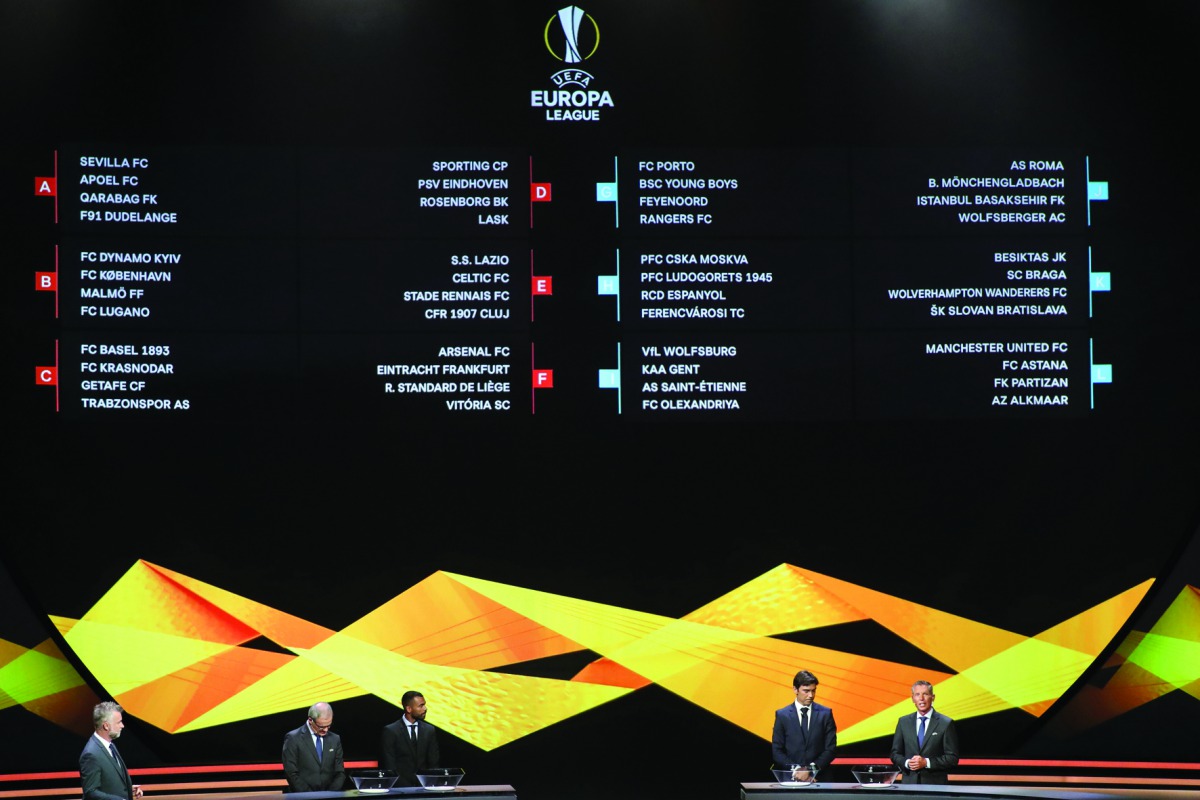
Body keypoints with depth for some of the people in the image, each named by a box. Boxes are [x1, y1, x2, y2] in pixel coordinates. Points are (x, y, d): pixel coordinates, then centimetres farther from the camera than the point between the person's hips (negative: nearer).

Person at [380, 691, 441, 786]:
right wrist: (404, 785, -14)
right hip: (401, 786, -3)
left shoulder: (430, 730, 11)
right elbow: (389, 765, -4)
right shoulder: (390, 731, -1)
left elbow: (433, 763, 11)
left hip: (424, 785, 3)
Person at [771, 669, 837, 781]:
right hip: (791, 777, 0)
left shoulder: (825, 713, 8)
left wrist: (810, 770, -7)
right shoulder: (782, 715, 7)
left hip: (819, 777, 0)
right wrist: (796, 771, -7)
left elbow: (830, 749, 5)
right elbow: (776, 751, 5)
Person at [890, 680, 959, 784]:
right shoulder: (903, 722, 11)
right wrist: (906, 763, -8)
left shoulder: (946, 723, 0)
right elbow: (895, 753, 13)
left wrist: (926, 763, -13)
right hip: (909, 783, 2)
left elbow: (952, 758, -2)